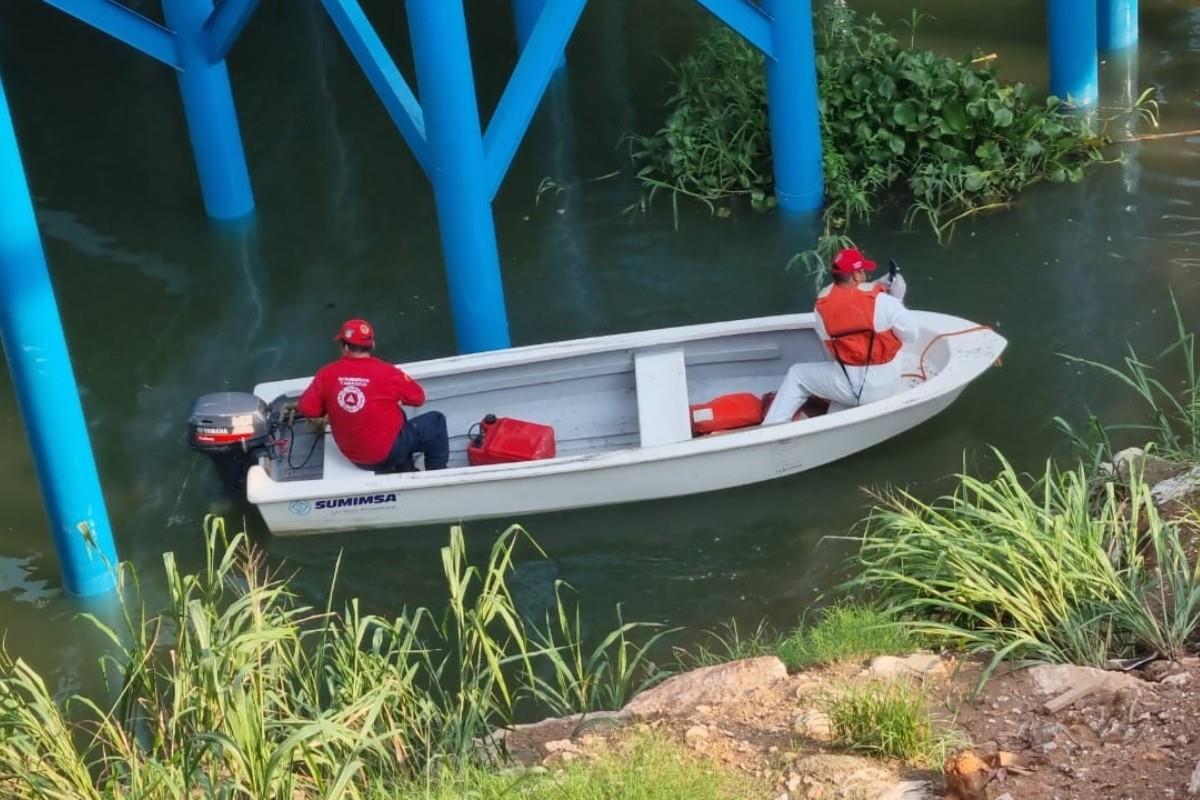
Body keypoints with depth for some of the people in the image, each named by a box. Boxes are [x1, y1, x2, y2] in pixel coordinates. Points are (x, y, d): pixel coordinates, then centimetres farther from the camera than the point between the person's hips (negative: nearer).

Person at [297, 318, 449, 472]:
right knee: (436, 422, 15)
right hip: (387, 453, -5)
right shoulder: (386, 372, -18)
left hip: (353, 456, 5)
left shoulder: (327, 374, -10)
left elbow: (306, 408, -3)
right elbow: (418, 397, -4)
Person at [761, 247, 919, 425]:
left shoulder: (822, 305, -8)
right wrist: (897, 299, 2)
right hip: (886, 386, 1)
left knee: (796, 375, 19)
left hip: (850, 387, -1)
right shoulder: (882, 301, -16)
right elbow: (911, 334, -8)